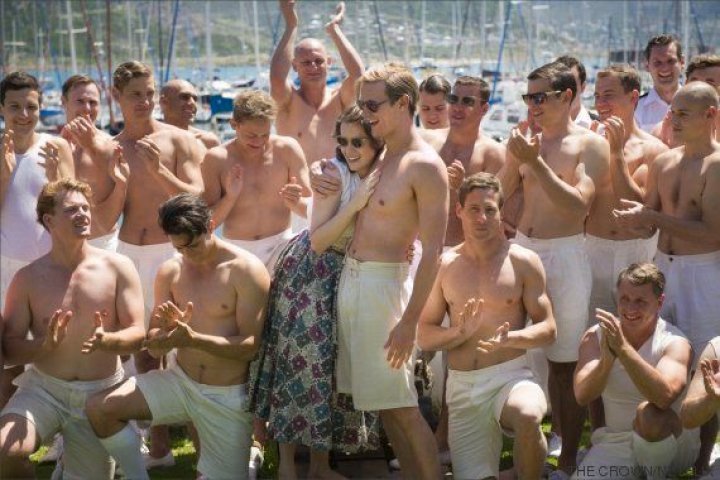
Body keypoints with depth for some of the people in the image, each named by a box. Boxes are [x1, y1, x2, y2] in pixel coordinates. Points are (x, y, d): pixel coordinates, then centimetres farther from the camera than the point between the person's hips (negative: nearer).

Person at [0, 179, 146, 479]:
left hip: (100, 394, 1)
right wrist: (44, 345, -24)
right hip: (43, 387, -1)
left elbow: (137, 335, -5)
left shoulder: (117, 268, -3)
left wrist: (107, 341, -27)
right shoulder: (28, 279, -2)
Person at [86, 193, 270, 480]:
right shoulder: (170, 271, 2)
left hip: (228, 397, -4)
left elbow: (250, 346, -17)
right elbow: (154, 347, 4)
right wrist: (169, 329, -20)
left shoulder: (246, 270, -12)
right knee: (99, 408, -16)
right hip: (180, 382, 4)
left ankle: (250, 455, 32)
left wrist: (193, 339, -30)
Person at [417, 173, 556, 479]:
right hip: (462, 385, 3)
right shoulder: (444, 266, 7)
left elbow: (548, 330, 0)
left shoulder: (523, 262, 0)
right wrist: (460, 332, -13)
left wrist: (510, 338, -20)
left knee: (527, 417, -37)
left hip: (510, 376, -3)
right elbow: (424, 336, 7)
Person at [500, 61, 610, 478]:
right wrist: (514, 159, -4)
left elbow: (578, 206, -15)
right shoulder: (531, 142, 11)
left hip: (565, 256, -5)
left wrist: (536, 162, -19)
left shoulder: (590, 144, -4)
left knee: (564, 364, -2)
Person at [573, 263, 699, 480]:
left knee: (648, 413, -35)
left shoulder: (675, 343, -14)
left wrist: (623, 348, -42)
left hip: (672, 443, -3)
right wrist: (607, 359, -37)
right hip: (614, 443, 3)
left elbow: (664, 396, -35)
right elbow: (582, 396, -17)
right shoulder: (596, 336, -3)